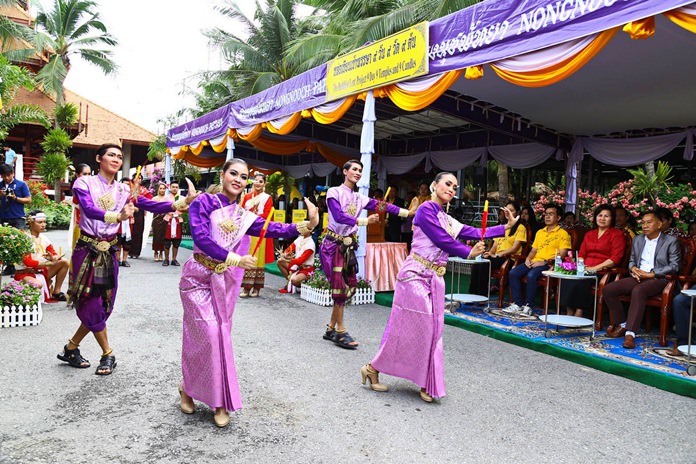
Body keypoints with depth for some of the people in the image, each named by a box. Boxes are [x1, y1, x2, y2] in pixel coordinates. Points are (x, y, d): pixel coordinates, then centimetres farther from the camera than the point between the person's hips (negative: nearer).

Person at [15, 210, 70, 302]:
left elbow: (55, 255, 3)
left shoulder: (43, 238, 4)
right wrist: (49, 263, -25)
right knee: (38, 284, -38)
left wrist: (53, 258, -23)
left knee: (64, 262, -11)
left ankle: (56, 292, -3)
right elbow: (28, 262, -22)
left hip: (41, 271, 7)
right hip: (25, 273, -7)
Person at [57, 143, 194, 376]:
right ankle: (108, 354, 16)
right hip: (87, 250, -4)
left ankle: (71, 348, 28)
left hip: (109, 252, 5)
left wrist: (183, 202, -20)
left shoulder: (123, 190, 6)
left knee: (102, 307, 8)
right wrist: (118, 216, -43)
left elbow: (153, 206, -5)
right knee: (92, 307, 0)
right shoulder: (85, 183, -6)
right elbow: (89, 210, -24)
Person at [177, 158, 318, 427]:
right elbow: (200, 238, -18)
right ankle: (187, 388, 16)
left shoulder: (244, 217, 8)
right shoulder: (204, 203, -5)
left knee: (220, 335, 5)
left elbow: (274, 229, -3)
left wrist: (308, 225, -17)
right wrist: (236, 259, -24)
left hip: (225, 283, 4)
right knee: (209, 333, -9)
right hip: (198, 278, -4)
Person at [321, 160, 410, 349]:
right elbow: (339, 216, -18)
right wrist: (365, 221, -23)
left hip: (348, 246, 6)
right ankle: (340, 331, 2)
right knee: (340, 286, -8)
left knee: (348, 286, 4)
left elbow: (381, 206, 6)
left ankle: (331, 329, 16)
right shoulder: (334, 192, -5)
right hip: (334, 243, -6)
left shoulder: (359, 198, 14)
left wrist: (408, 212, -2)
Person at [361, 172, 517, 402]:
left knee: (431, 330, 10)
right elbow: (442, 240, -13)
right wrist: (468, 253, -1)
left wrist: (506, 227, 19)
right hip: (416, 275, -8)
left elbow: (474, 232, 17)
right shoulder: (426, 209, -9)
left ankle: (427, 384, 19)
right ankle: (373, 368, 13)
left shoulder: (447, 219, 16)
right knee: (409, 329, -3)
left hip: (435, 279, 8)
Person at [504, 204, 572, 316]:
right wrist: (528, 258, 3)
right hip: (534, 262, 7)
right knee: (513, 273, -18)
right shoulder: (539, 232, 26)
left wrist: (545, 262, -17)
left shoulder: (563, 234, 3)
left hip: (548, 264, -7)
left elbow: (562, 255, -7)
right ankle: (517, 304, -15)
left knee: (531, 275, -35)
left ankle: (528, 306, -23)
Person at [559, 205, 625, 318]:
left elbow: (615, 258, -6)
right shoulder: (589, 234, 24)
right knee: (567, 278, -26)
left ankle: (578, 313, -22)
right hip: (585, 270, 5)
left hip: (603, 271, -5)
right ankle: (569, 314, -23)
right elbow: (581, 254, 20)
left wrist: (595, 268, -14)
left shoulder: (617, 234, 6)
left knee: (581, 281, -33)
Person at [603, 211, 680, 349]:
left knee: (638, 291, -39)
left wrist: (651, 274, -15)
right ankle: (622, 325, -3)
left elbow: (674, 266, -5)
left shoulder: (671, 241, 3)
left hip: (658, 279, -6)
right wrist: (633, 268, -1)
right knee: (608, 290, -18)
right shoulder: (637, 239, 19)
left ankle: (630, 333, -39)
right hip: (637, 277, 6)